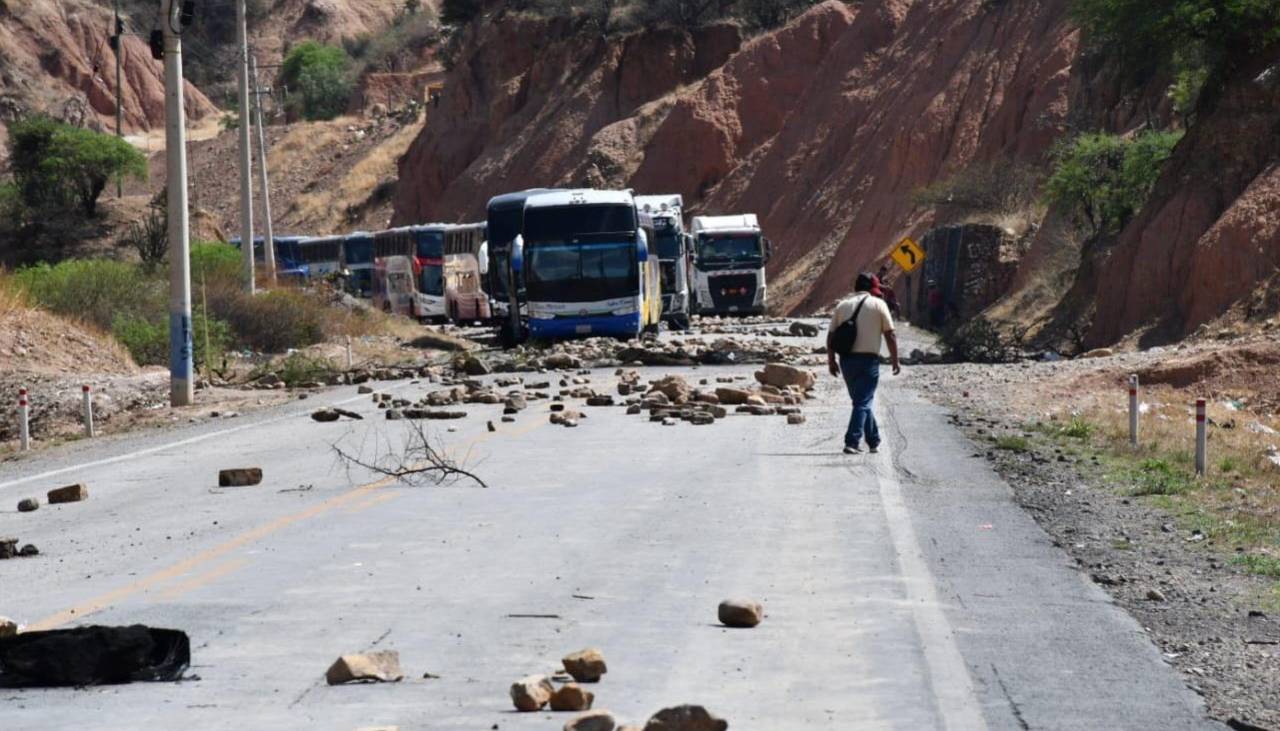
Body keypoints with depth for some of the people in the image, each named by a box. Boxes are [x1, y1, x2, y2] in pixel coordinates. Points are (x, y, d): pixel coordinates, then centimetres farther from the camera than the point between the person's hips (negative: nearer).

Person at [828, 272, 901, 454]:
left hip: (846, 359, 4)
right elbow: (890, 335, -3)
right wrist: (895, 360, 4)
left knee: (862, 400, 17)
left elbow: (831, 336, 8)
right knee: (863, 402, -3)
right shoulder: (878, 305, 0)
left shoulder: (843, 306, 10)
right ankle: (852, 442, -15)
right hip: (868, 358, -4)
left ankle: (874, 441, 23)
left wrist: (831, 360, 15)